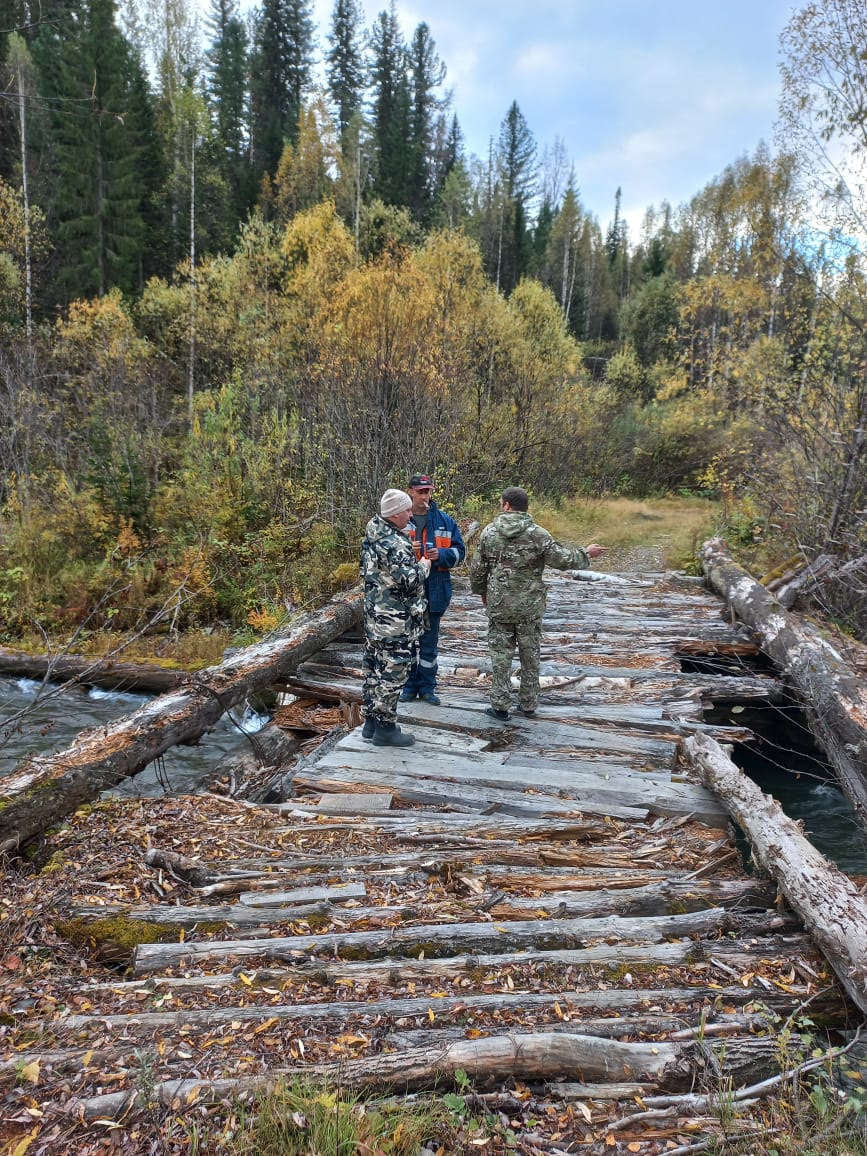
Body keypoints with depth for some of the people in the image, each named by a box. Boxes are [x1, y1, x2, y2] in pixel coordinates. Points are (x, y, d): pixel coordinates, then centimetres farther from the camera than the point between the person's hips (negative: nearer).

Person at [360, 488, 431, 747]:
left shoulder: (372, 537, 8)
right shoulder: (395, 544, -22)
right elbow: (409, 581, -25)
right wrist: (423, 566, -6)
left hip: (373, 614, 10)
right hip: (395, 622, -10)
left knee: (373, 666, 16)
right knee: (392, 670, 0)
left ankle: (371, 721, 27)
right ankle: (385, 728, 9)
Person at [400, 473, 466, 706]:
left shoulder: (444, 521, 2)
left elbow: (460, 551, 5)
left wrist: (441, 554, -14)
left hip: (434, 591, 1)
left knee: (429, 642, 12)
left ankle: (427, 686, 24)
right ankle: (409, 685, 25)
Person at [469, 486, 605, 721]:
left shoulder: (489, 532, -3)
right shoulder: (537, 534, -10)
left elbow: (477, 569, 3)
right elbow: (562, 560, -10)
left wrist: (481, 591, 21)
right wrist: (586, 554, 8)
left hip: (499, 605, 1)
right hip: (530, 606, 0)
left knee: (501, 656, 9)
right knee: (530, 656, 13)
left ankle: (500, 706, 12)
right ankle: (528, 705, 22)